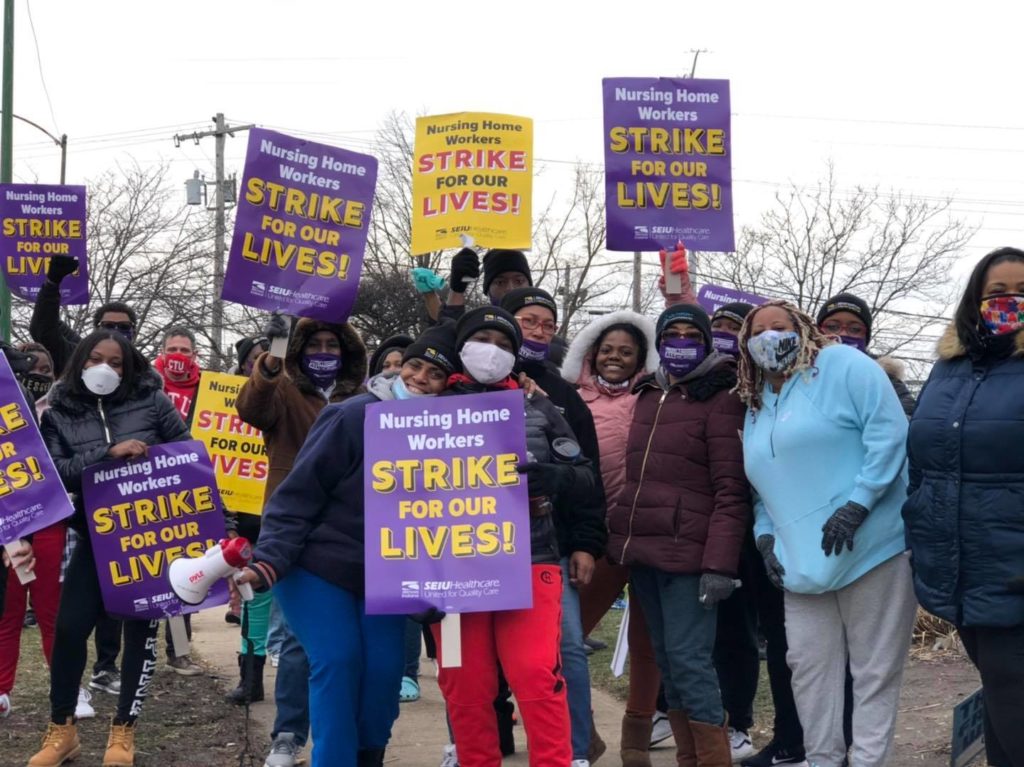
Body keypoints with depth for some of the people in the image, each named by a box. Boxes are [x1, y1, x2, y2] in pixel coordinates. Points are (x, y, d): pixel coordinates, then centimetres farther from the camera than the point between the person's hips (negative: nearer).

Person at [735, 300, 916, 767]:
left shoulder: (842, 366, -3)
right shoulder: (756, 406, 20)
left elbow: (890, 433, -14)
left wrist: (857, 505, -20)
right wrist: (765, 534, 10)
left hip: (870, 546, -7)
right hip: (803, 559, 7)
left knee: (874, 669, 1)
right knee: (808, 667, 8)